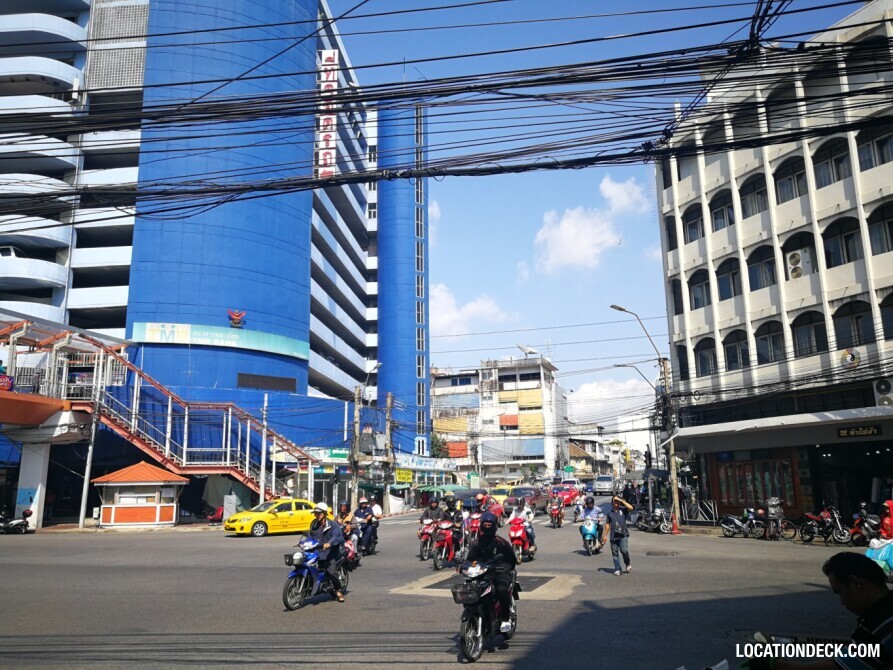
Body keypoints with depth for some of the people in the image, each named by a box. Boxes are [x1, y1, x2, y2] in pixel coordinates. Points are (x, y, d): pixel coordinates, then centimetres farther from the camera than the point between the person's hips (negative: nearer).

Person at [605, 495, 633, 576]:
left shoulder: (623, 510, 5)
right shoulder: (610, 513, 13)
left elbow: (631, 507, -15)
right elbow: (608, 524, 15)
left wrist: (621, 500, -10)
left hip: (623, 535, -3)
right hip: (613, 536, 3)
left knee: (624, 550, -16)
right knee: (615, 553, 4)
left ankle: (628, 564, 10)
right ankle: (617, 569, 11)